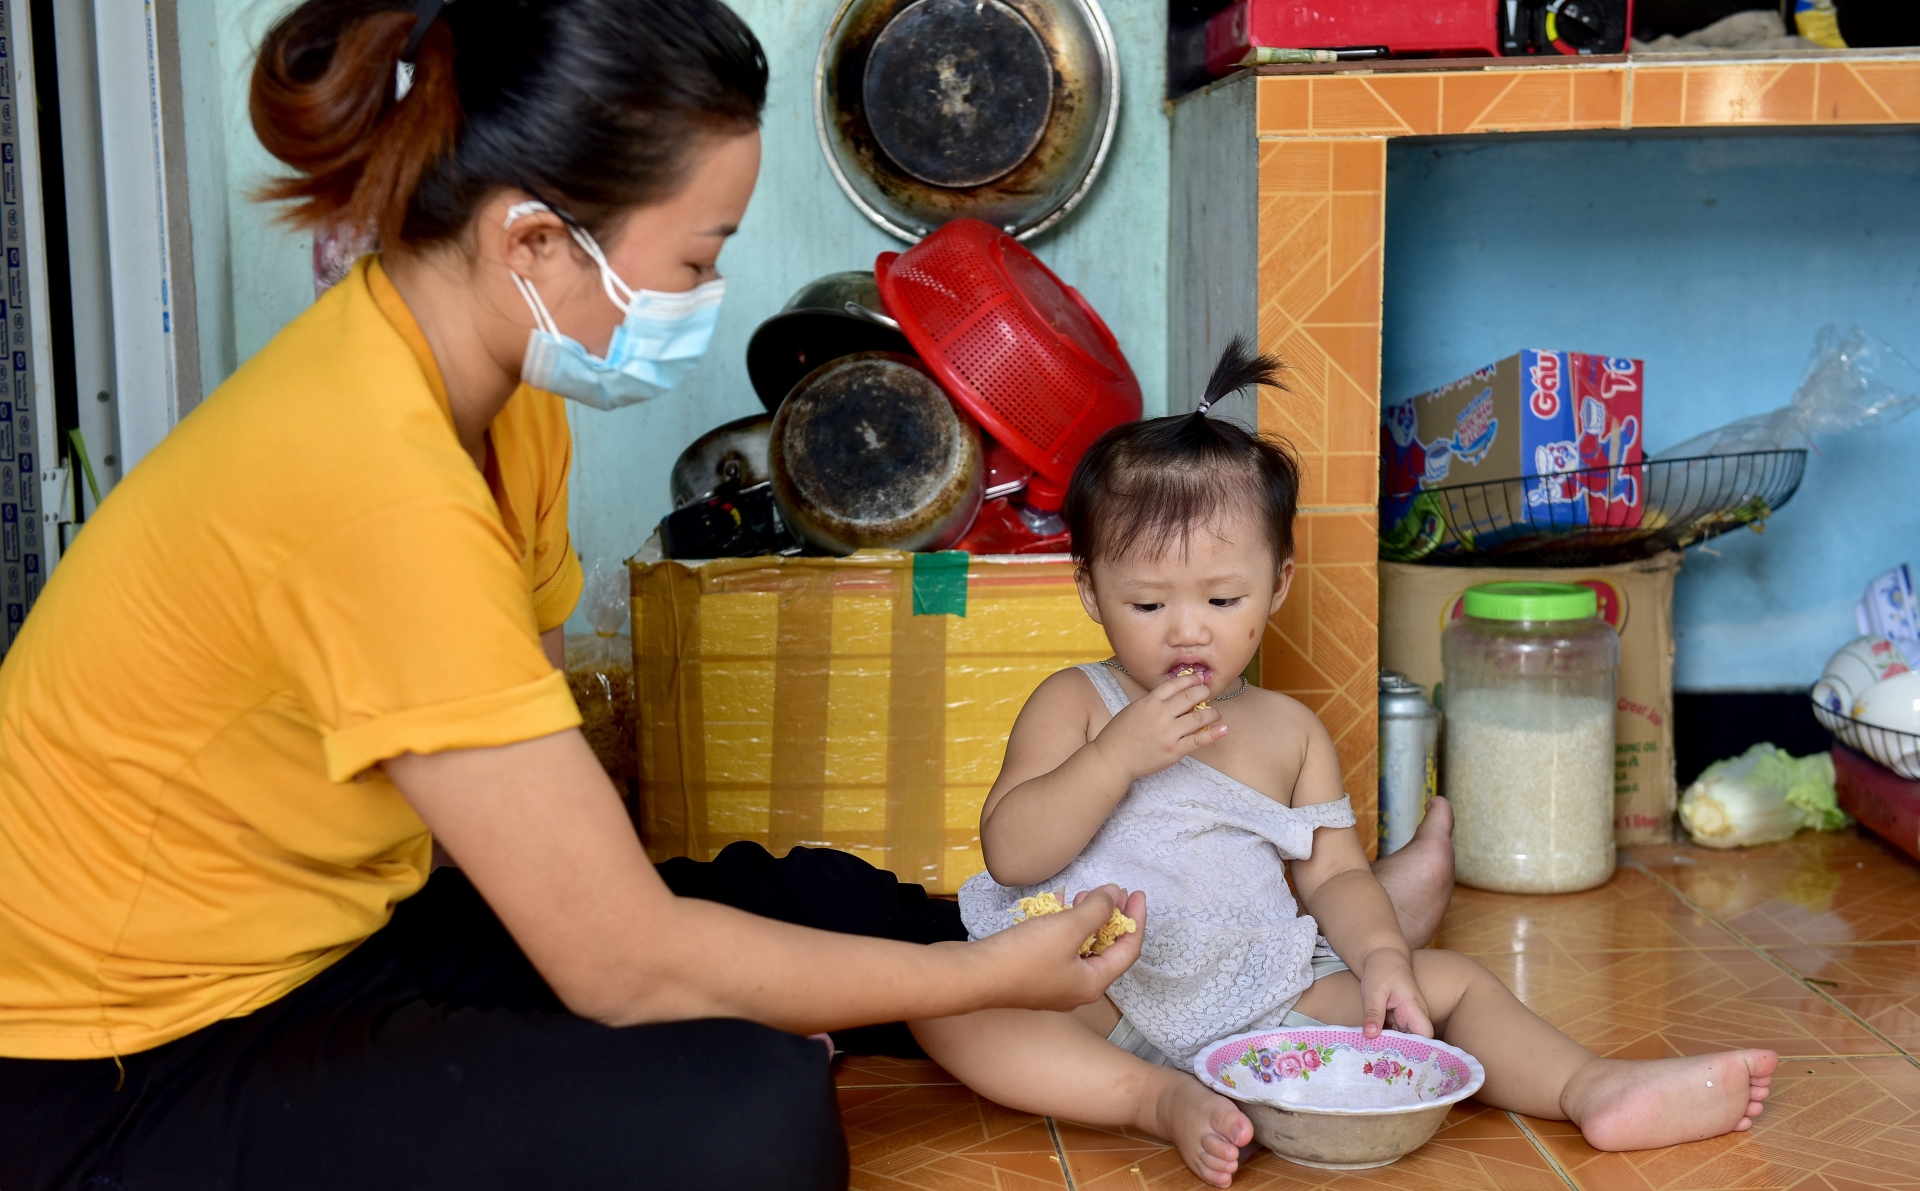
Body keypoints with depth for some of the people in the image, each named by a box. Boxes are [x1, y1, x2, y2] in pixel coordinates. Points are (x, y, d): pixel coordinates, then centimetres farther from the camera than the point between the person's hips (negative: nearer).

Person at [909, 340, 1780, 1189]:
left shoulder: (1290, 731, 13)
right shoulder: (1074, 705, 2)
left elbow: (1335, 873, 12)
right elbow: (1010, 853, -8)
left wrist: (1380, 956, -9)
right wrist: (1119, 755, -19)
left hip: (1259, 993, 4)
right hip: (1096, 994, -4)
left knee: (1449, 980, -3)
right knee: (947, 1007, -32)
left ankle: (1595, 1091, -17)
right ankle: (1163, 1099, -40)